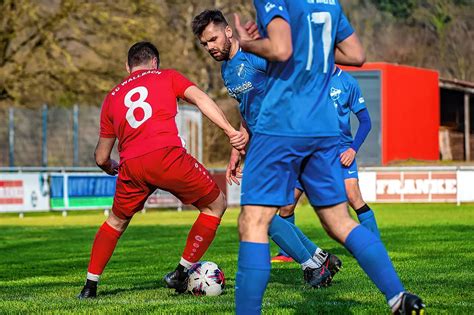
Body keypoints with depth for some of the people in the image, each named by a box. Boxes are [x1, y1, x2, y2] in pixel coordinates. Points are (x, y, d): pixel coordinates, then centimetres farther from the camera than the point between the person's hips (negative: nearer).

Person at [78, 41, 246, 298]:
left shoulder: (112, 97, 29)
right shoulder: (167, 76, 22)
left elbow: (101, 158, 31)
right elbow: (199, 98, 2)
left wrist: (111, 168, 54)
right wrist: (230, 131, -7)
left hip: (131, 166, 4)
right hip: (167, 156, -4)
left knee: (117, 221, 30)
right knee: (216, 205, 17)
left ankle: (90, 285, 25)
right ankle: (181, 274, 14)